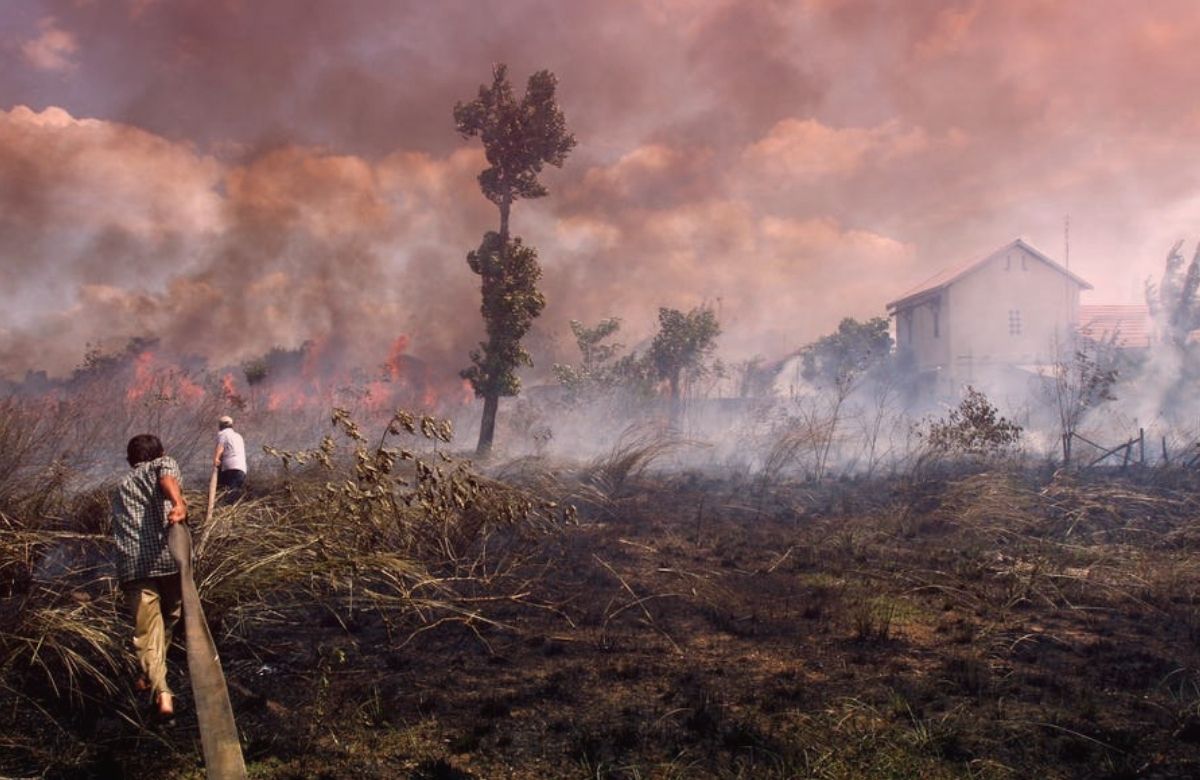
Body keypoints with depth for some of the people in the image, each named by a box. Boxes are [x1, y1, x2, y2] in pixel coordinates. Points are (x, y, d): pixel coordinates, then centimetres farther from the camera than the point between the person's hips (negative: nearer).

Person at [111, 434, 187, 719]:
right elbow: (167, 476, -12)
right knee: (168, 619, 22)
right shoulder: (164, 463, 14)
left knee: (146, 630, -1)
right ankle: (153, 675, 37)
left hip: (132, 564, 2)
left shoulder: (120, 486, 29)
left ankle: (160, 689, -20)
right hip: (168, 556, -2)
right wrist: (179, 504, -30)